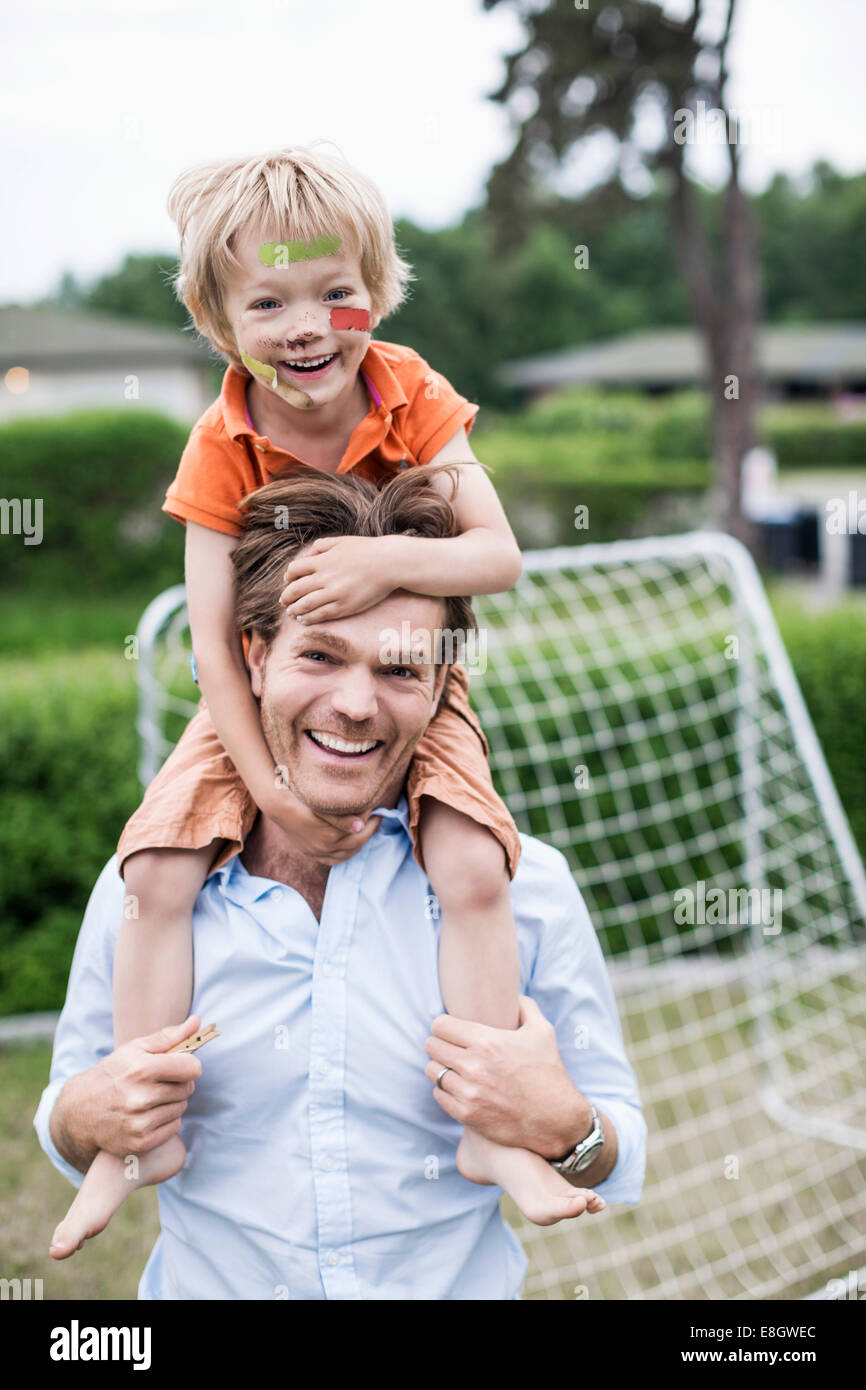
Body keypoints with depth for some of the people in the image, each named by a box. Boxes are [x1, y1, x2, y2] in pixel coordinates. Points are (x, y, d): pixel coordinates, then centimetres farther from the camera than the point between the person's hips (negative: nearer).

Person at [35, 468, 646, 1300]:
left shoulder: (524, 887, -5)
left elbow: (619, 1167, 2)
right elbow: (66, 1129, 9)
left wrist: (561, 1129, -18)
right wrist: (84, 1120, -11)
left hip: (463, 1285, -1)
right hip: (206, 1284, 1)